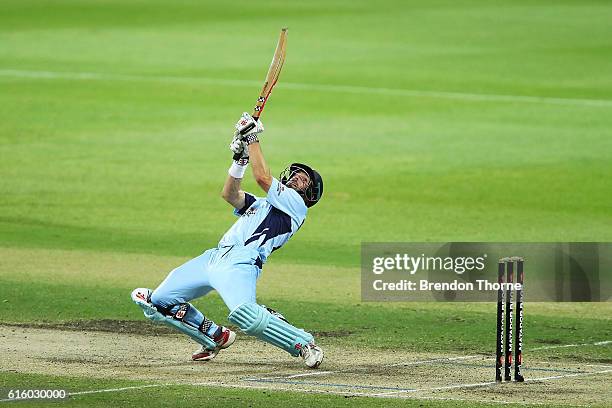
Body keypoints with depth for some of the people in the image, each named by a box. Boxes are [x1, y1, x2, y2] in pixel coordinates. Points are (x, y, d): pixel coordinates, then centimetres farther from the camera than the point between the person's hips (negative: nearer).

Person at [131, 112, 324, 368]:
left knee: (244, 315, -37)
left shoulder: (295, 203, 8)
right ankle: (216, 337, 21)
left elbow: (262, 177, -4)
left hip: (240, 264, -9)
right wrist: (240, 157, 9)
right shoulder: (260, 203, 33)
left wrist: (253, 137, 4)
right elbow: (230, 194, 18)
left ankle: (304, 345, -21)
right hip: (213, 258, 9)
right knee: (157, 302, 9)